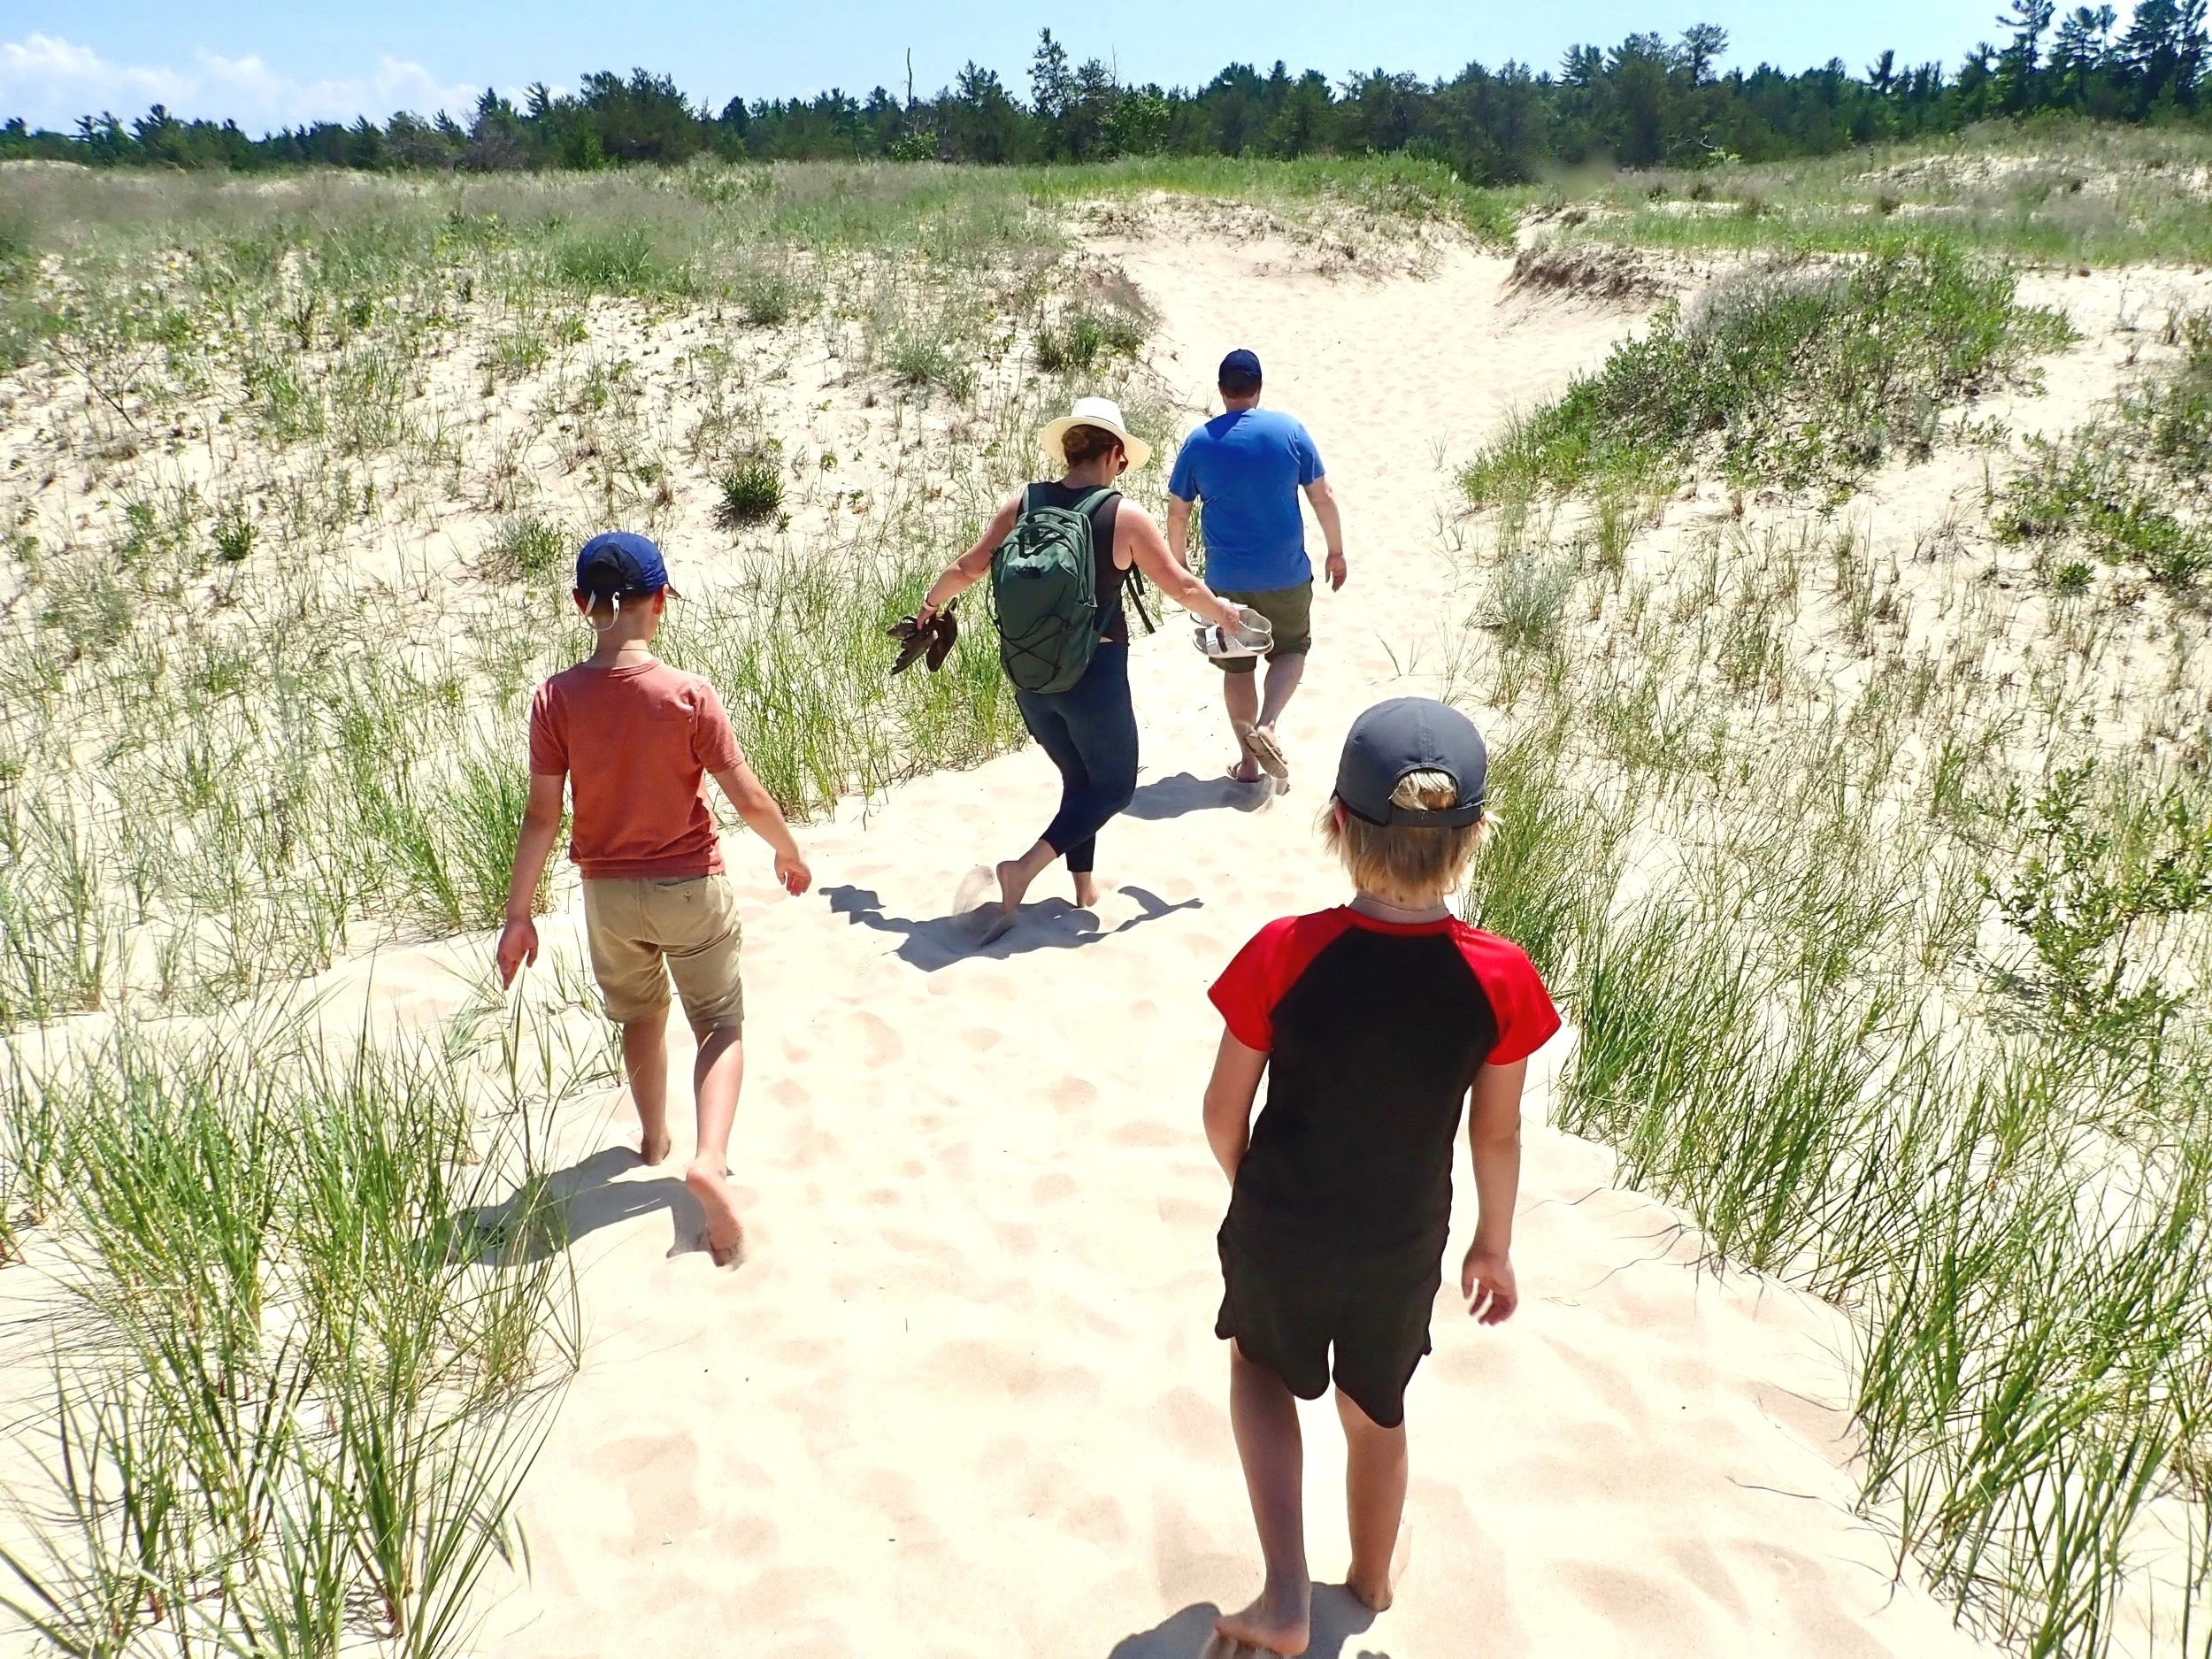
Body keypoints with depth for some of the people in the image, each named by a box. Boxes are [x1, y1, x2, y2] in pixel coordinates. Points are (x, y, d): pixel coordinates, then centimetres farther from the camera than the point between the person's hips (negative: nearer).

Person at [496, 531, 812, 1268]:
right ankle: (709, 1159, -13)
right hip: (690, 888, -3)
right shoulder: (689, 695, -17)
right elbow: (749, 798, -12)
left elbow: (542, 815, -10)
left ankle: (653, 1139, 45)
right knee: (721, 1026, 9)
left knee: (641, 1017, 26)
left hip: (609, 893, 3)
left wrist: (518, 913, -2)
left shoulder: (556, 699, -12)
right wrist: (789, 852, 6)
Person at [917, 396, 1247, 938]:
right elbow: (1182, 587, -3)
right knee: (1113, 786, 11)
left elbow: (966, 569, 5)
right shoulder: (1124, 516, -11)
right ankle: (1026, 868, -6)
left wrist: (931, 603, 26)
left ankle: (1084, 888, 27)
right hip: (1095, 674, -5)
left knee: (1078, 778, 23)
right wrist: (1226, 613, 16)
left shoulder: (1022, 505, -2)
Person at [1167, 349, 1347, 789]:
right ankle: (1266, 726, -5)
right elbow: (1322, 497, -3)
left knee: (1237, 665, 13)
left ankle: (1248, 762, 17)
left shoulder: (1198, 442, -3)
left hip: (1226, 578, 1)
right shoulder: (1288, 430, -6)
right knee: (1291, 650, 18)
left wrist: (1177, 564, 17)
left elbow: (1177, 513, 3)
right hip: (1287, 573, -1)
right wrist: (1336, 551, 9)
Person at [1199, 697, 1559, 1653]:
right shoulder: (1501, 981, -23)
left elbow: (1224, 1113, -14)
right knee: (1377, 1410, 28)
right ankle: (1370, 1580, 54)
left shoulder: (1282, 957, -27)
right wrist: (1494, 1244, 11)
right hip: (1402, 1249, 1)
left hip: (1278, 1233, -1)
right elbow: (1497, 1135, -8)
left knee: (1261, 1366, 30)